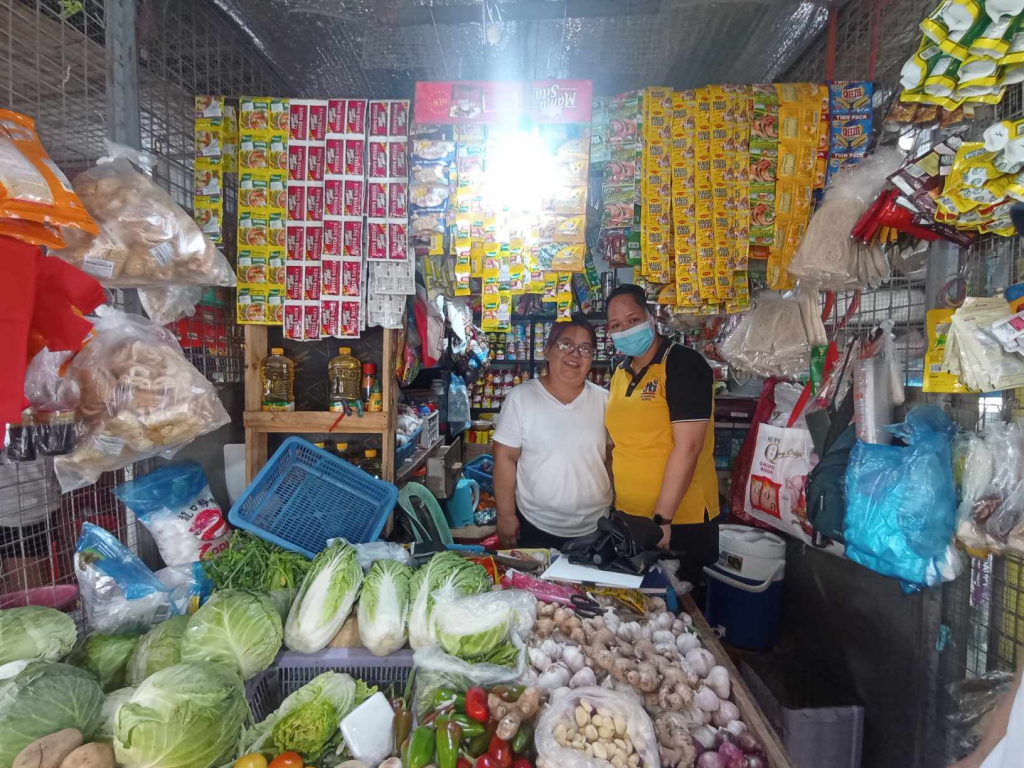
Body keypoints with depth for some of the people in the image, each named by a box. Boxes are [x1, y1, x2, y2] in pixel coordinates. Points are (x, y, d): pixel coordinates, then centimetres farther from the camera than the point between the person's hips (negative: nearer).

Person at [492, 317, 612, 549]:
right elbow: (505, 458, -8)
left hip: (596, 526, 3)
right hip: (535, 526, -3)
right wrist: (506, 515, -9)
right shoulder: (521, 397, -10)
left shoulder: (603, 400, 0)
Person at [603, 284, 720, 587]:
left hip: (681, 521, -7)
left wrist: (662, 518, -20)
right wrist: (613, 506, 9)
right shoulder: (620, 375, 9)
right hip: (628, 519, 7)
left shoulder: (684, 365, -13)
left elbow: (687, 446, -20)